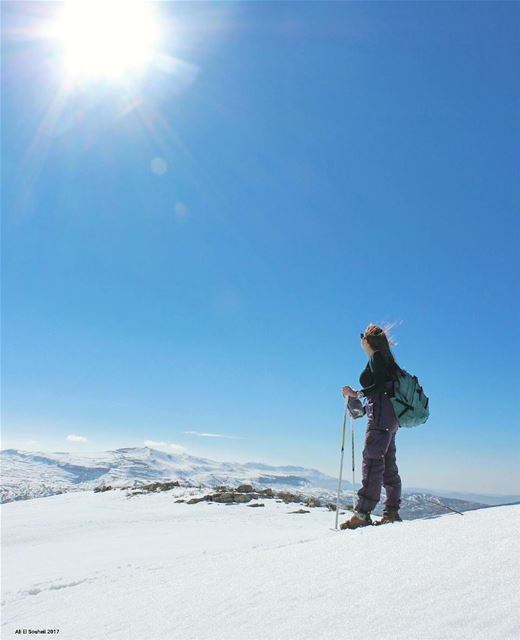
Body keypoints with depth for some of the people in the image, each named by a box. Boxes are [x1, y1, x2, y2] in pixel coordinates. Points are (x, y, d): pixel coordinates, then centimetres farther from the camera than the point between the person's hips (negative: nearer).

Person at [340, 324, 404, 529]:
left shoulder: (376, 357, -5)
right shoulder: (384, 359, 23)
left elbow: (381, 387, -18)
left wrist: (357, 394, -23)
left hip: (382, 414, -10)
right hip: (389, 415, 10)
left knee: (372, 460, -15)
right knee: (388, 464, 9)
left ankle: (362, 514, -18)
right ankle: (392, 512, 12)